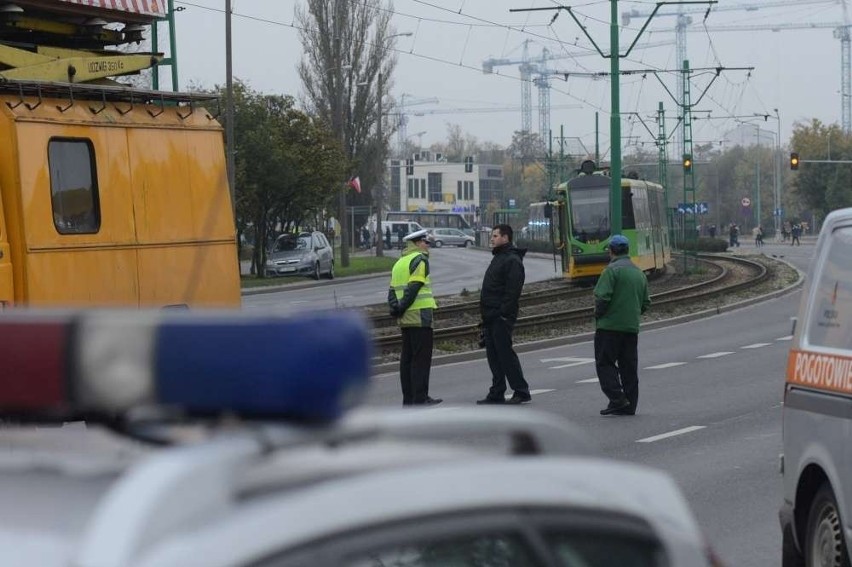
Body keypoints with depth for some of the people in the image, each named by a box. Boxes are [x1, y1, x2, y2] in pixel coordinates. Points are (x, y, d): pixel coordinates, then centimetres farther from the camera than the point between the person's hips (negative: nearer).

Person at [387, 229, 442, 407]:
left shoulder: (399, 263, 21)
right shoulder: (420, 259, -6)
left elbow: (392, 290, 13)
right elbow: (414, 287, -17)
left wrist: (395, 307, 0)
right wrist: (402, 308, -15)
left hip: (405, 319, 8)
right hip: (419, 315, -8)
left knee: (407, 357, 10)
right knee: (422, 358, -6)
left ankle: (408, 398, 12)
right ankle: (420, 398, -8)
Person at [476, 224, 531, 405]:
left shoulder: (512, 260, -13)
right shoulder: (498, 258, 20)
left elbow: (513, 290, -20)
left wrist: (503, 312, -24)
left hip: (501, 317, -10)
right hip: (491, 316, 10)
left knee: (505, 353, -8)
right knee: (493, 355, 11)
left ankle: (521, 391, -2)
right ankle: (496, 394, 15)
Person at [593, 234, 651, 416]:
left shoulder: (612, 270, -11)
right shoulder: (639, 273, 15)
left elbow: (602, 297, -19)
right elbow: (646, 302, 17)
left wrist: (598, 315, -3)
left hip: (609, 326, -7)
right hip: (632, 327, 7)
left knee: (605, 363, -1)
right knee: (629, 366, 10)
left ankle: (617, 399, -13)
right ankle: (629, 406, 10)